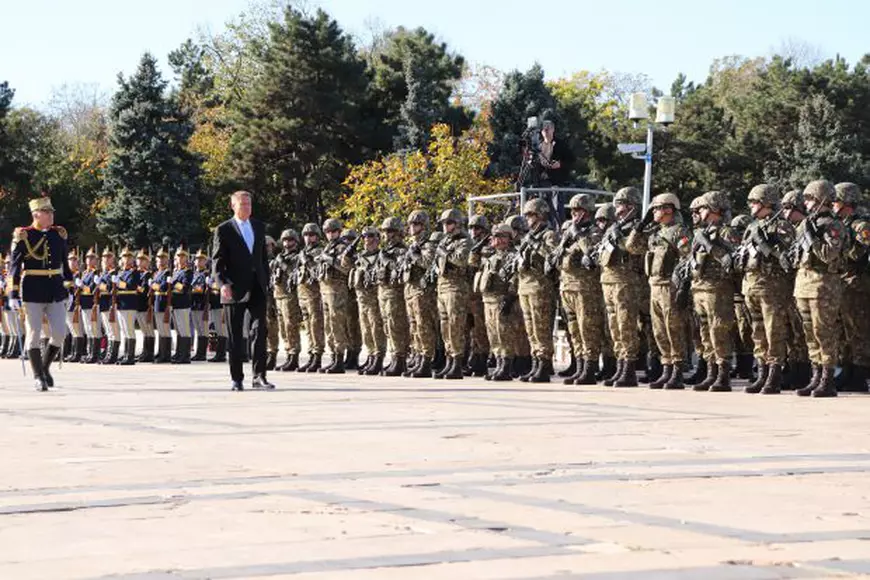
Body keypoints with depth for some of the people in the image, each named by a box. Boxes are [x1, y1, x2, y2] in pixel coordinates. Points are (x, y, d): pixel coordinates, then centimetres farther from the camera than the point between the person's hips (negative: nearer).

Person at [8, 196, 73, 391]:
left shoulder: (59, 234, 8)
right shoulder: (23, 236, -5)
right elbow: (14, 266, -4)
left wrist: (68, 290, 14)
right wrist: (14, 295, -9)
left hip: (56, 291, 4)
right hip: (32, 292, -4)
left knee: (59, 333, -1)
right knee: (34, 333, 0)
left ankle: (45, 367, 22)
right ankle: (38, 376, 8)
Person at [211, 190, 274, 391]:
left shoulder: (259, 227, 13)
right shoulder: (223, 230, -2)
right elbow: (217, 261, -5)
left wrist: (266, 282, 13)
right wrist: (223, 283, -19)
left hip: (257, 289, 4)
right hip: (235, 290, -3)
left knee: (260, 331, -6)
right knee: (235, 336, 3)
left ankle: (259, 376, -6)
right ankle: (236, 379, 9)